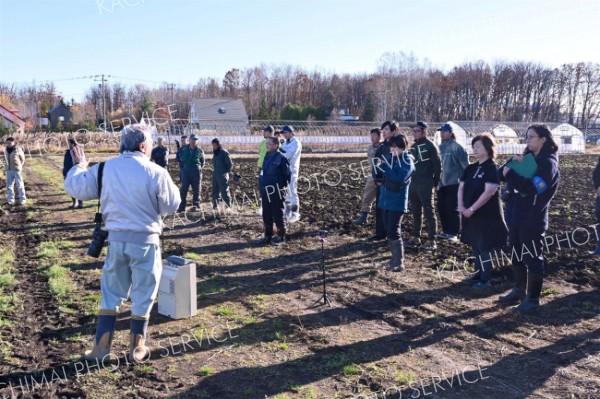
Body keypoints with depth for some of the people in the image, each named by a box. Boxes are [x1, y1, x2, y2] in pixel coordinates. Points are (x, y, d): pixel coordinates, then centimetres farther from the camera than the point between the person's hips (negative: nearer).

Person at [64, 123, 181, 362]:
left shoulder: (105, 168, 0)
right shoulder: (156, 173, -11)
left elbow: (74, 187, 6)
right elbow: (172, 205, -4)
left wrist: (79, 165, 24)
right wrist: (167, 182, 13)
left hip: (116, 239, 4)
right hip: (145, 240, -3)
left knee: (111, 293, 17)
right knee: (142, 296, 11)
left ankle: (101, 348, 21)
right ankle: (137, 349, 21)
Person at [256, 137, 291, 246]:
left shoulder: (281, 158, -14)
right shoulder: (267, 156, 9)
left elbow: (288, 174, -10)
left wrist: (283, 186, -5)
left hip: (276, 192, -8)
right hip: (265, 191, 8)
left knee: (277, 214, 2)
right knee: (266, 215, 13)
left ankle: (281, 236, 15)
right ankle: (268, 236, 24)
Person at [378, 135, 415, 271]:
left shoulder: (407, 161, -9)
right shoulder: (390, 157, 10)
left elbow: (399, 179, -23)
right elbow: (382, 175, 19)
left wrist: (386, 168, -22)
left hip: (397, 202, -7)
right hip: (385, 200, 7)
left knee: (394, 232, -10)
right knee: (388, 231, 13)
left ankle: (399, 262, -3)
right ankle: (395, 257, 25)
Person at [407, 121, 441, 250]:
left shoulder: (430, 146, -8)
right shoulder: (413, 146, 15)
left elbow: (437, 165, -9)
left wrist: (435, 182, -7)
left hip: (426, 186, -8)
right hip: (413, 185, 8)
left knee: (429, 213, -3)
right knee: (415, 212, 13)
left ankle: (431, 241, 0)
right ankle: (416, 237, 23)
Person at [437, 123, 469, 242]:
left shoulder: (456, 147, -10)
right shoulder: (440, 147, 10)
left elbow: (465, 164, -9)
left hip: (453, 183, -7)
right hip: (441, 183, 7)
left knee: (452, 208, -5)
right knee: (441, 207, 9)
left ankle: (453, 233, 3)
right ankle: (446, 231, 22)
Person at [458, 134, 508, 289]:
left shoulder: (492, 168, -13)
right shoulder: (471, 168, 10)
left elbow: (489, 192, -21)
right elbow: (461, 187, 7)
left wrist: (471, 208, -21)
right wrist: (461, 206, -8)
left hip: (487, 215, -7)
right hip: (471, 215, 7)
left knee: (484, 248, -1)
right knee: (475, 247, 15)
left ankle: (486, 279, 10)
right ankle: (478, 275, 26)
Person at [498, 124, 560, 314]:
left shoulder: (548, 163, -12)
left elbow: (532, 188, -25)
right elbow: (502, 174, 8)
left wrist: (510, 173, -19)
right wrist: (512, 161, -9)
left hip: (533, 221, -8)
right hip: (516, 217, 8)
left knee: (533, 259, 2)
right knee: (516, 256, 17)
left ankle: (533, 299, 12)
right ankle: (519, 291, 32)